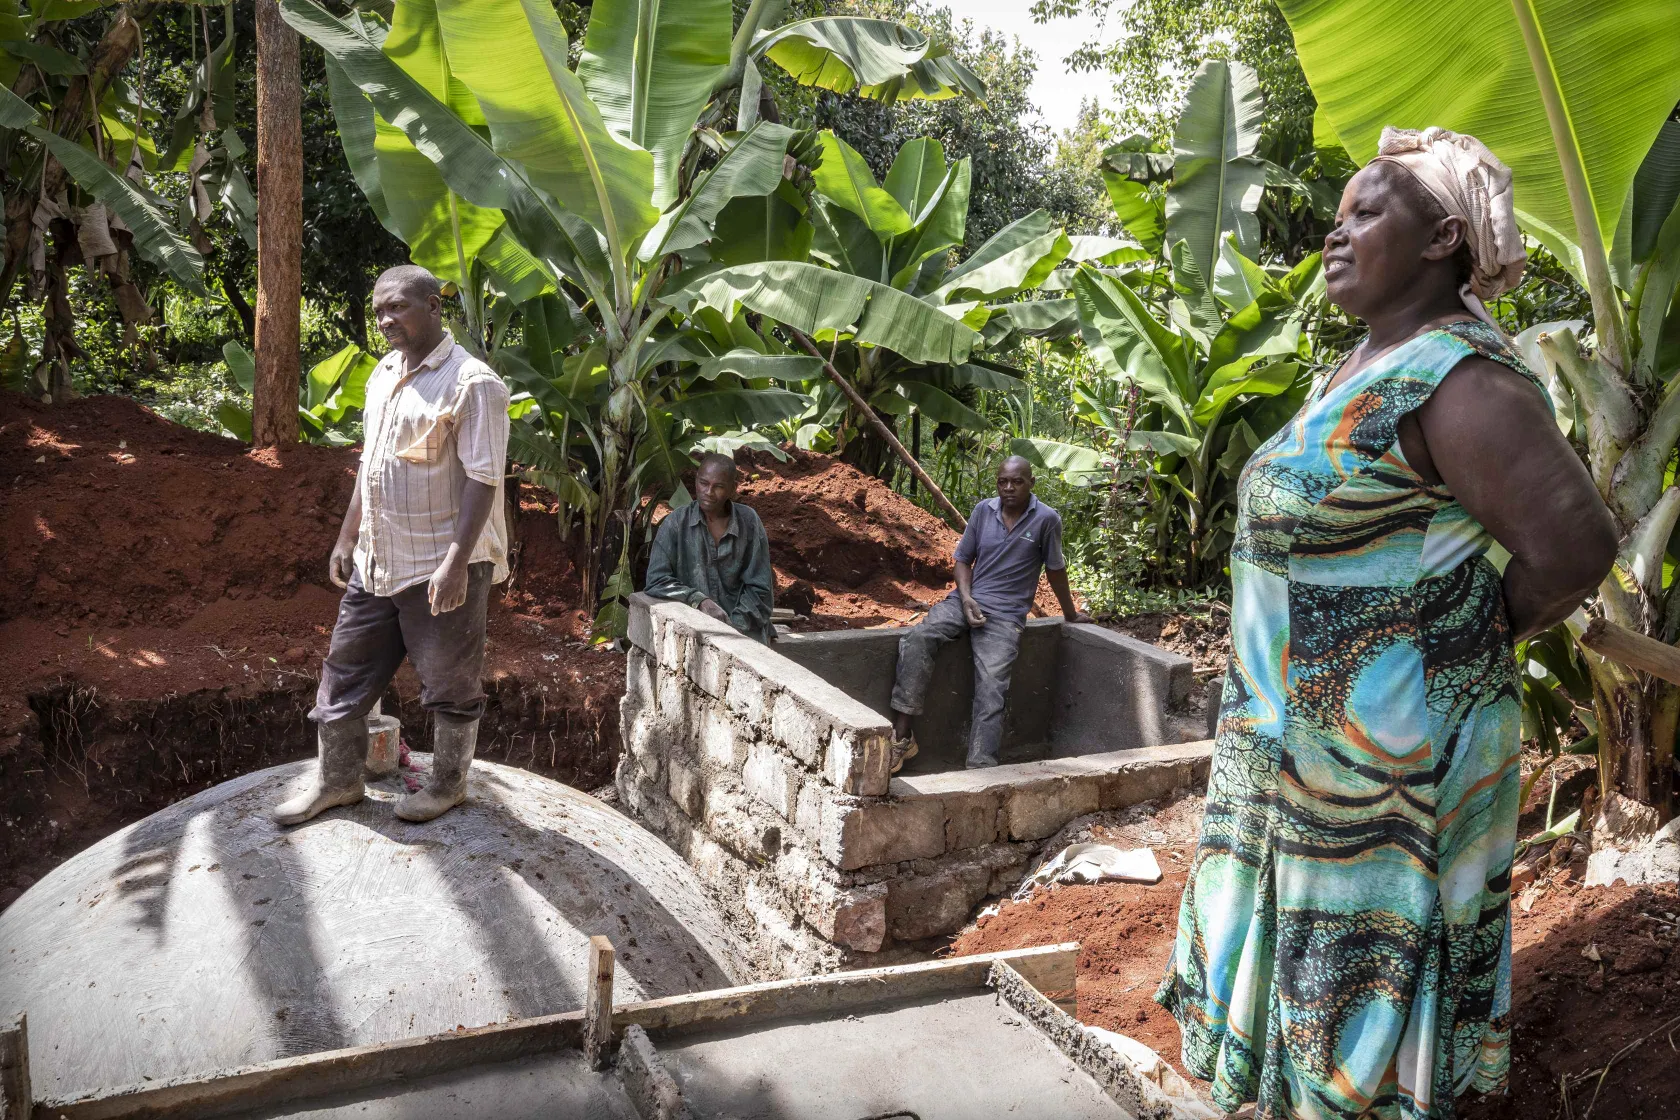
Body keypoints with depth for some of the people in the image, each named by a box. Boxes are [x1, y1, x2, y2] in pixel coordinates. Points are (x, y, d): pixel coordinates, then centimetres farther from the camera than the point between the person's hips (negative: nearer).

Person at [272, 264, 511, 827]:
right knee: (346, 670, 14)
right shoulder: (385, 374, 12)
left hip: (442, 566, -8)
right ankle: (338, 780, 29)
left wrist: (456, 563, -25)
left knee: (449, 684, 7)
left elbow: (482, 479, -19)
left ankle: (448, 784, 26)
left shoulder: (471, 382, -15)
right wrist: (348, 536, 18)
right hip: (376, 562, 8)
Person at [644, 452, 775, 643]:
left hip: (742, 626, 1)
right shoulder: (676, 522, -1)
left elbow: (759, 587, 3)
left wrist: (734, 626, -12)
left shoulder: (748, 521, 2)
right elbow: (656, 580, -5)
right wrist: (699, 600, -20)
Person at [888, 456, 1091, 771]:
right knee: (917, 638, -25)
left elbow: (1055, 569, 8)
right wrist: (966, 598, -6)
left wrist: (1071, 615, 19)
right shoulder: (984, 510, 6)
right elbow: (963, 560, 12)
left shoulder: (1046, 519, -4)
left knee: (991, 690, -20)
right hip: (967, 599, 3)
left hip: (1005, 614, -3)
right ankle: (902, 736, -23)